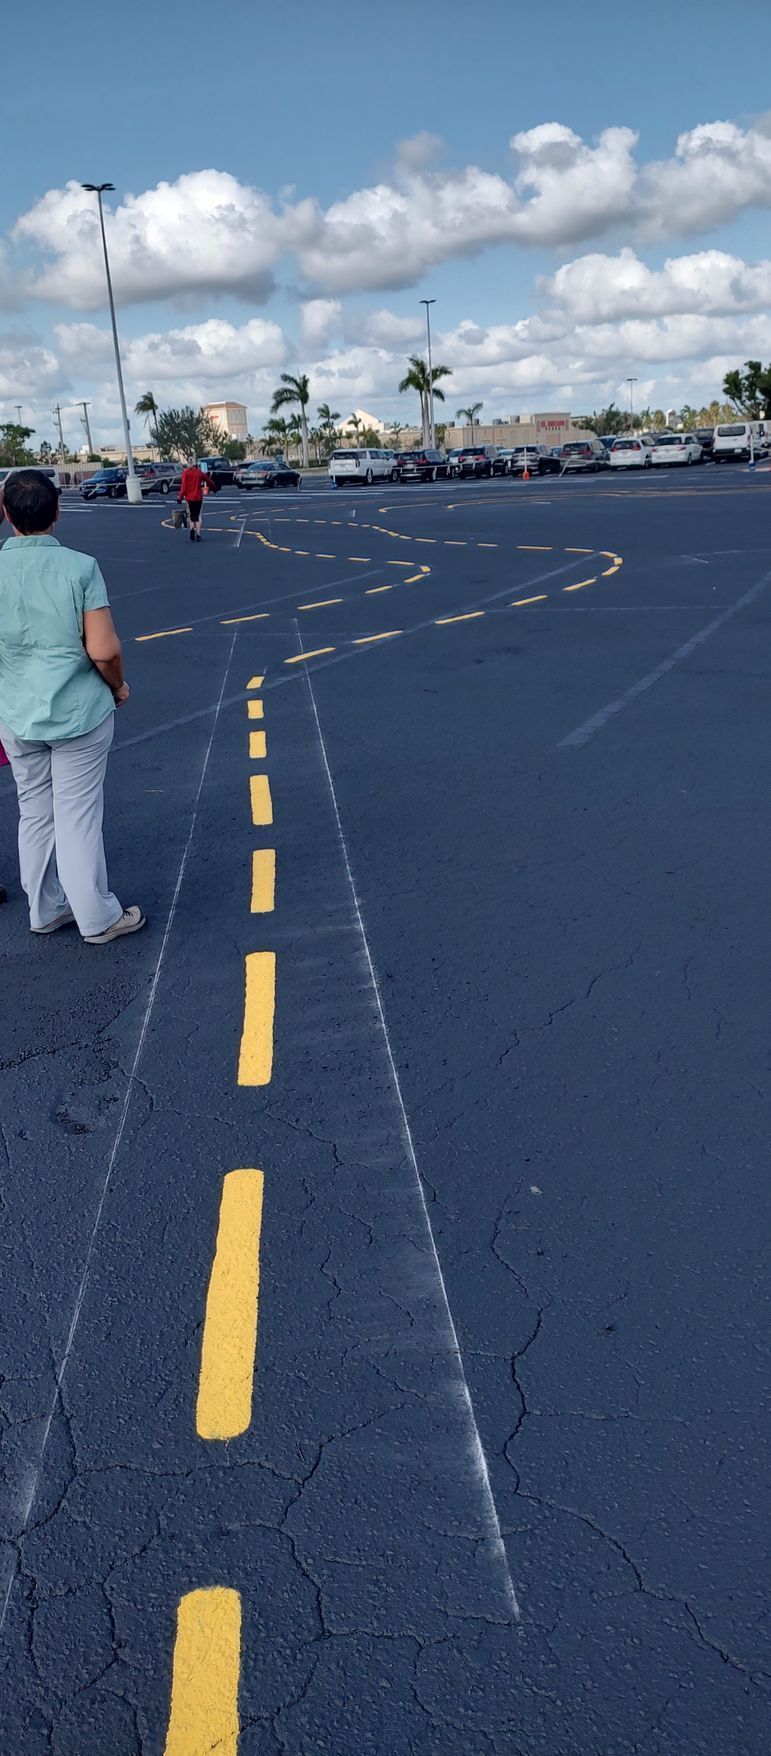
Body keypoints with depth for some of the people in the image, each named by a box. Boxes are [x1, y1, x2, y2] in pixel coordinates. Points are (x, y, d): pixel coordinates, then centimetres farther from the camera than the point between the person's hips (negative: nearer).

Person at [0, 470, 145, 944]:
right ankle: (97, 918, 16)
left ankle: (46, 911, 30)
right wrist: (119, 685, 3)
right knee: (78, 816, 5)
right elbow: (103, 650, -18)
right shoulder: (80, 567, -15)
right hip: (79, 713, -3)